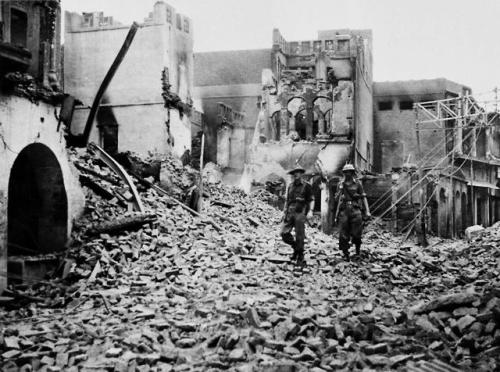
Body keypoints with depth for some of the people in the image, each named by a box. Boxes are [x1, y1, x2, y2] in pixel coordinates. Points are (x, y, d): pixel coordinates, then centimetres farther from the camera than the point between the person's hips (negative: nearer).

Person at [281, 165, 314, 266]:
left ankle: (300, 258, 7)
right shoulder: (290, 186, 17)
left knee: (299, 236, -4)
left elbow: (311, 200, 1)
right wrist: (284, 211, 17)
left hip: (300, 213, -5)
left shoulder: (306, 186, 2)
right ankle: (295, 247, 20)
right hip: (290, 213, 5)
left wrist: (310, 211, -12)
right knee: (284, 233, -5)